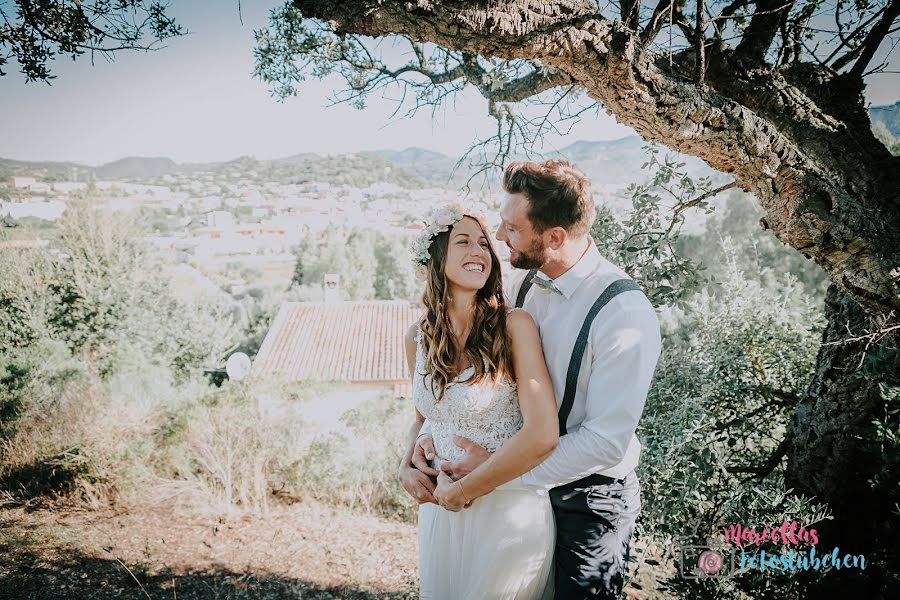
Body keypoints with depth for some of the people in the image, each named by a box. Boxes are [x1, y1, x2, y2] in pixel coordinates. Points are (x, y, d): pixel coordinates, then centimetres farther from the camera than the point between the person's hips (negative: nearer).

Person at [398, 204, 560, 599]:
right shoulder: (418, 338, -1)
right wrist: (406, 468, -1)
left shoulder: (514, 326, -18)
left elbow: (542, 435, -25)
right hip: (440, 507, 5)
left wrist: (460, 491, -17)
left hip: (508, 511, -5)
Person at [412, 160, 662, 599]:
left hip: (587, 500, -6)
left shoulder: (625, 315, -26)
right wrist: (433, 431, -10)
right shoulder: (521, 282, -6)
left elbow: (607, 441, -26)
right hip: (525, 479, 6)